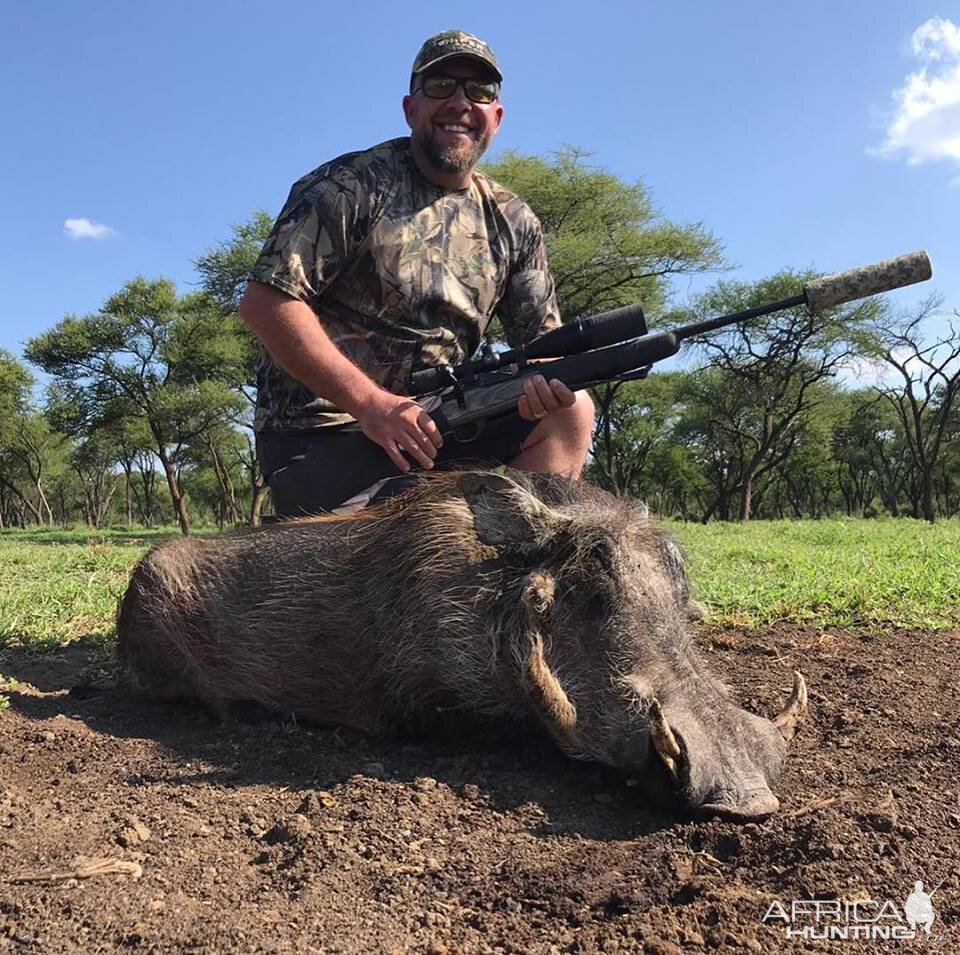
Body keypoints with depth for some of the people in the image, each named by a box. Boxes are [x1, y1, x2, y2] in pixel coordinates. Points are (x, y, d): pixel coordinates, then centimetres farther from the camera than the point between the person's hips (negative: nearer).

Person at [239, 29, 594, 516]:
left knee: (570, 412, -7)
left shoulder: (513, 221, 8)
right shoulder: (352, 185, -7)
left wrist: (546, 381, -19)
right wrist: (371, 403, -23)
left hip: (430, 422, 6)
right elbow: (265, 301, -15)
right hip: (322, 433, -5)